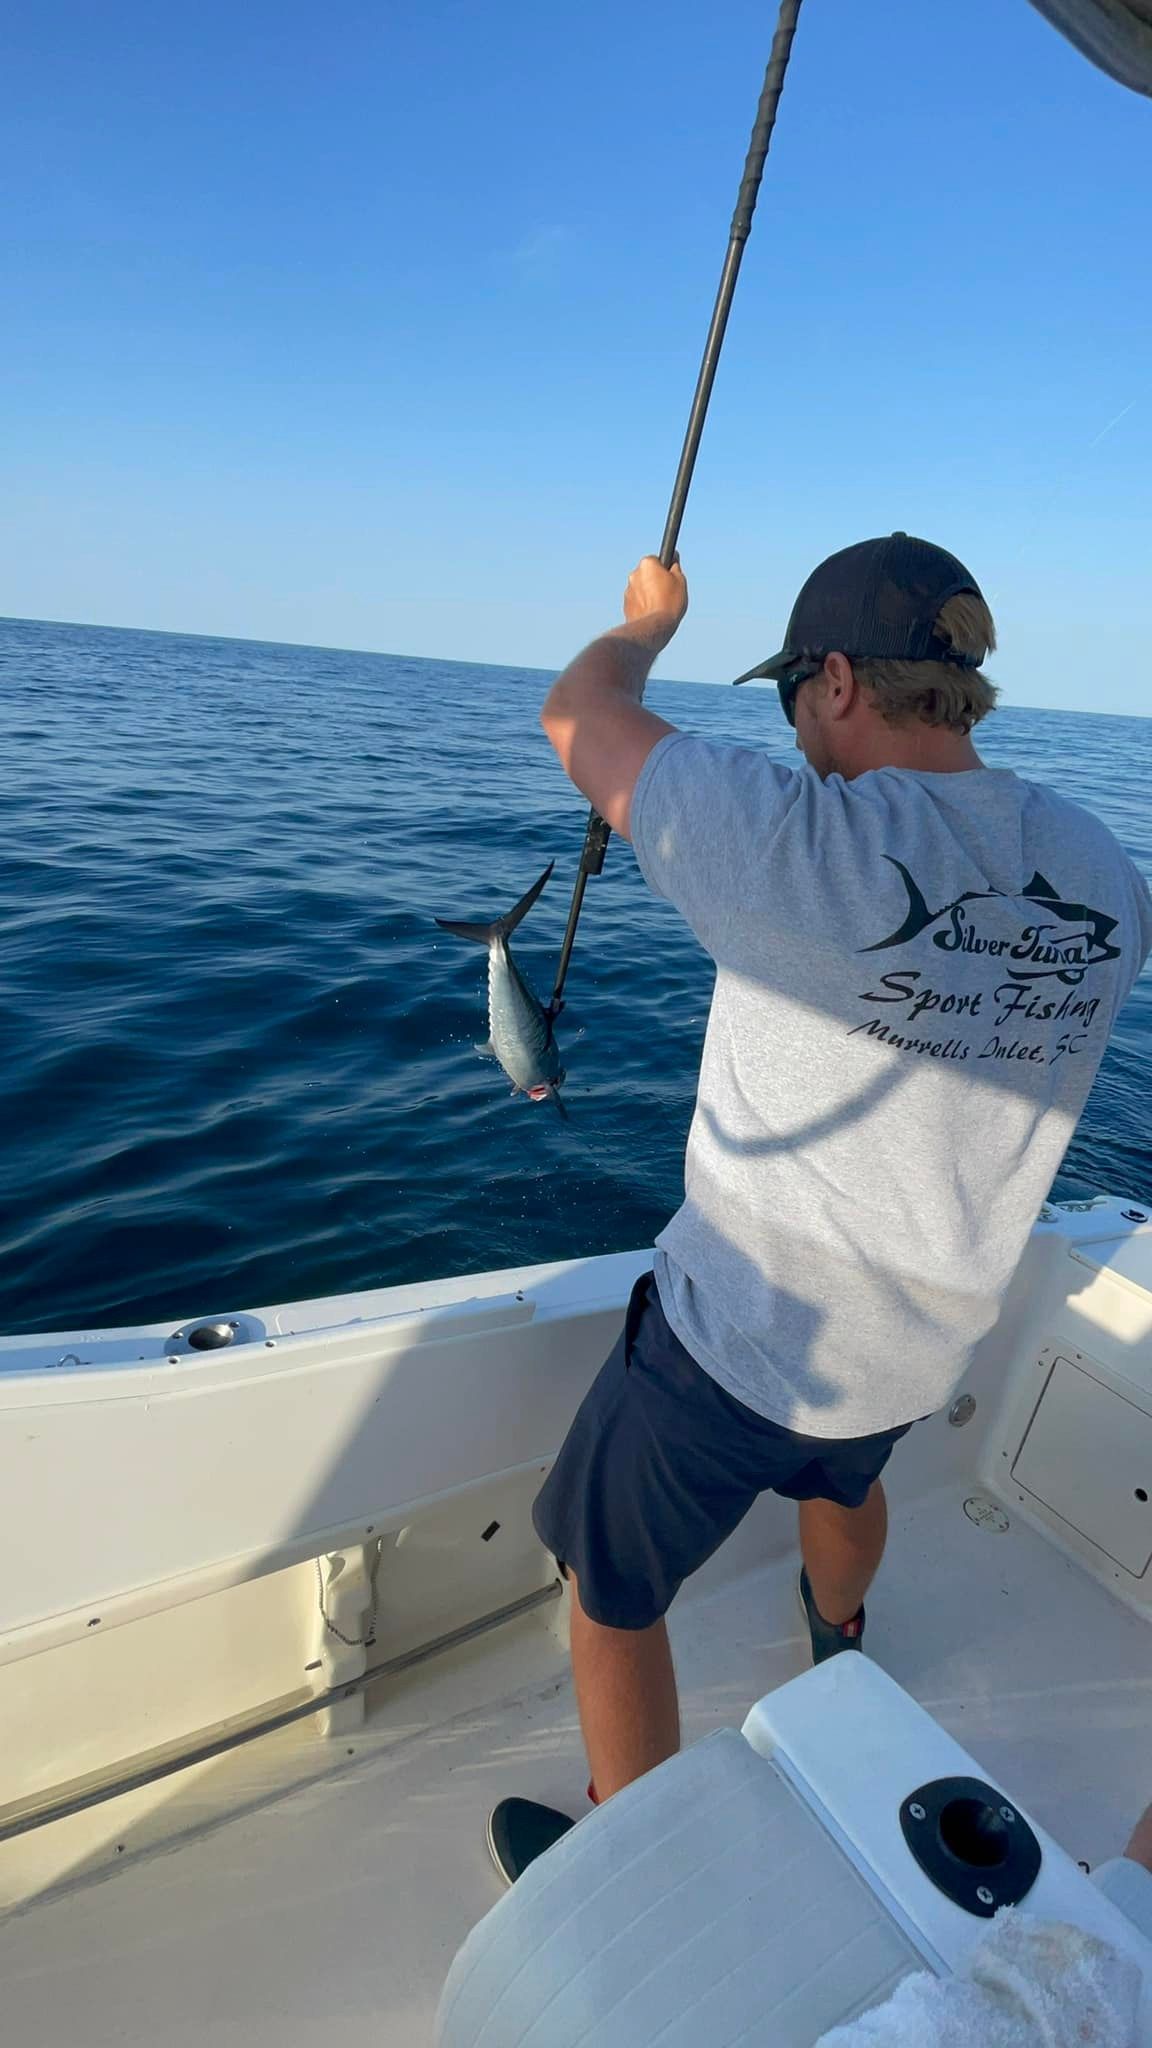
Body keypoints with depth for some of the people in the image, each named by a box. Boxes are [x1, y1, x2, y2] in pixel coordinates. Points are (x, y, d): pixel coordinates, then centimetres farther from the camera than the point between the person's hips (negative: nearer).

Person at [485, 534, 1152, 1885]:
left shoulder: (802, 839, -27)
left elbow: (578, 718, -13)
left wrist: (649, 617, 8)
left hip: (739, 1330, -7)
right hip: (926, 1342, 8)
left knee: (613, 1589, 18)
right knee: (842, 1477, 39)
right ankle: (838, 1638, 70)